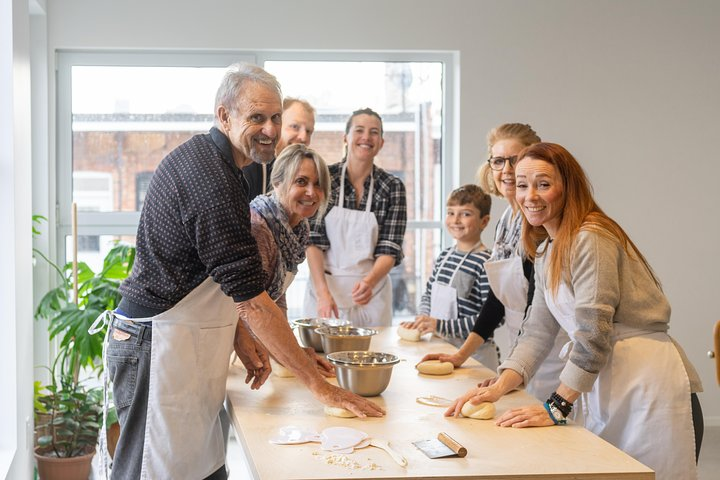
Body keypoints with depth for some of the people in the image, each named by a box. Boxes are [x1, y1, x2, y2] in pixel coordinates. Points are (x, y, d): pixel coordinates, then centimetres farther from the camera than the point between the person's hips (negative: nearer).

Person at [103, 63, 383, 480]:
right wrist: (319, 384, -19)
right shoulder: (213, 182, -21)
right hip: (160, 347, -10)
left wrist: (241, 337, 9)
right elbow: (253, 300, -23)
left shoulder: (197, 157, 11)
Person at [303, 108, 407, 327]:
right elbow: (313, 240, -7)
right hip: (323, 285, -1)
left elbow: (389, 249, -6)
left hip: (371, 292, 1)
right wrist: (323, 292, -19)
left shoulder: (393, 187, -2)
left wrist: (369, 281, -25)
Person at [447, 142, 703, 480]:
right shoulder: (546, 252, 14)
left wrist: (556, 407, -17)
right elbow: (537, 332, 11)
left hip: (648, 385, -9)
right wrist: (499, 388, -1)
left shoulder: (590, 239, -15)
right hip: (605, 388, 9)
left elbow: (593, 332, -20)